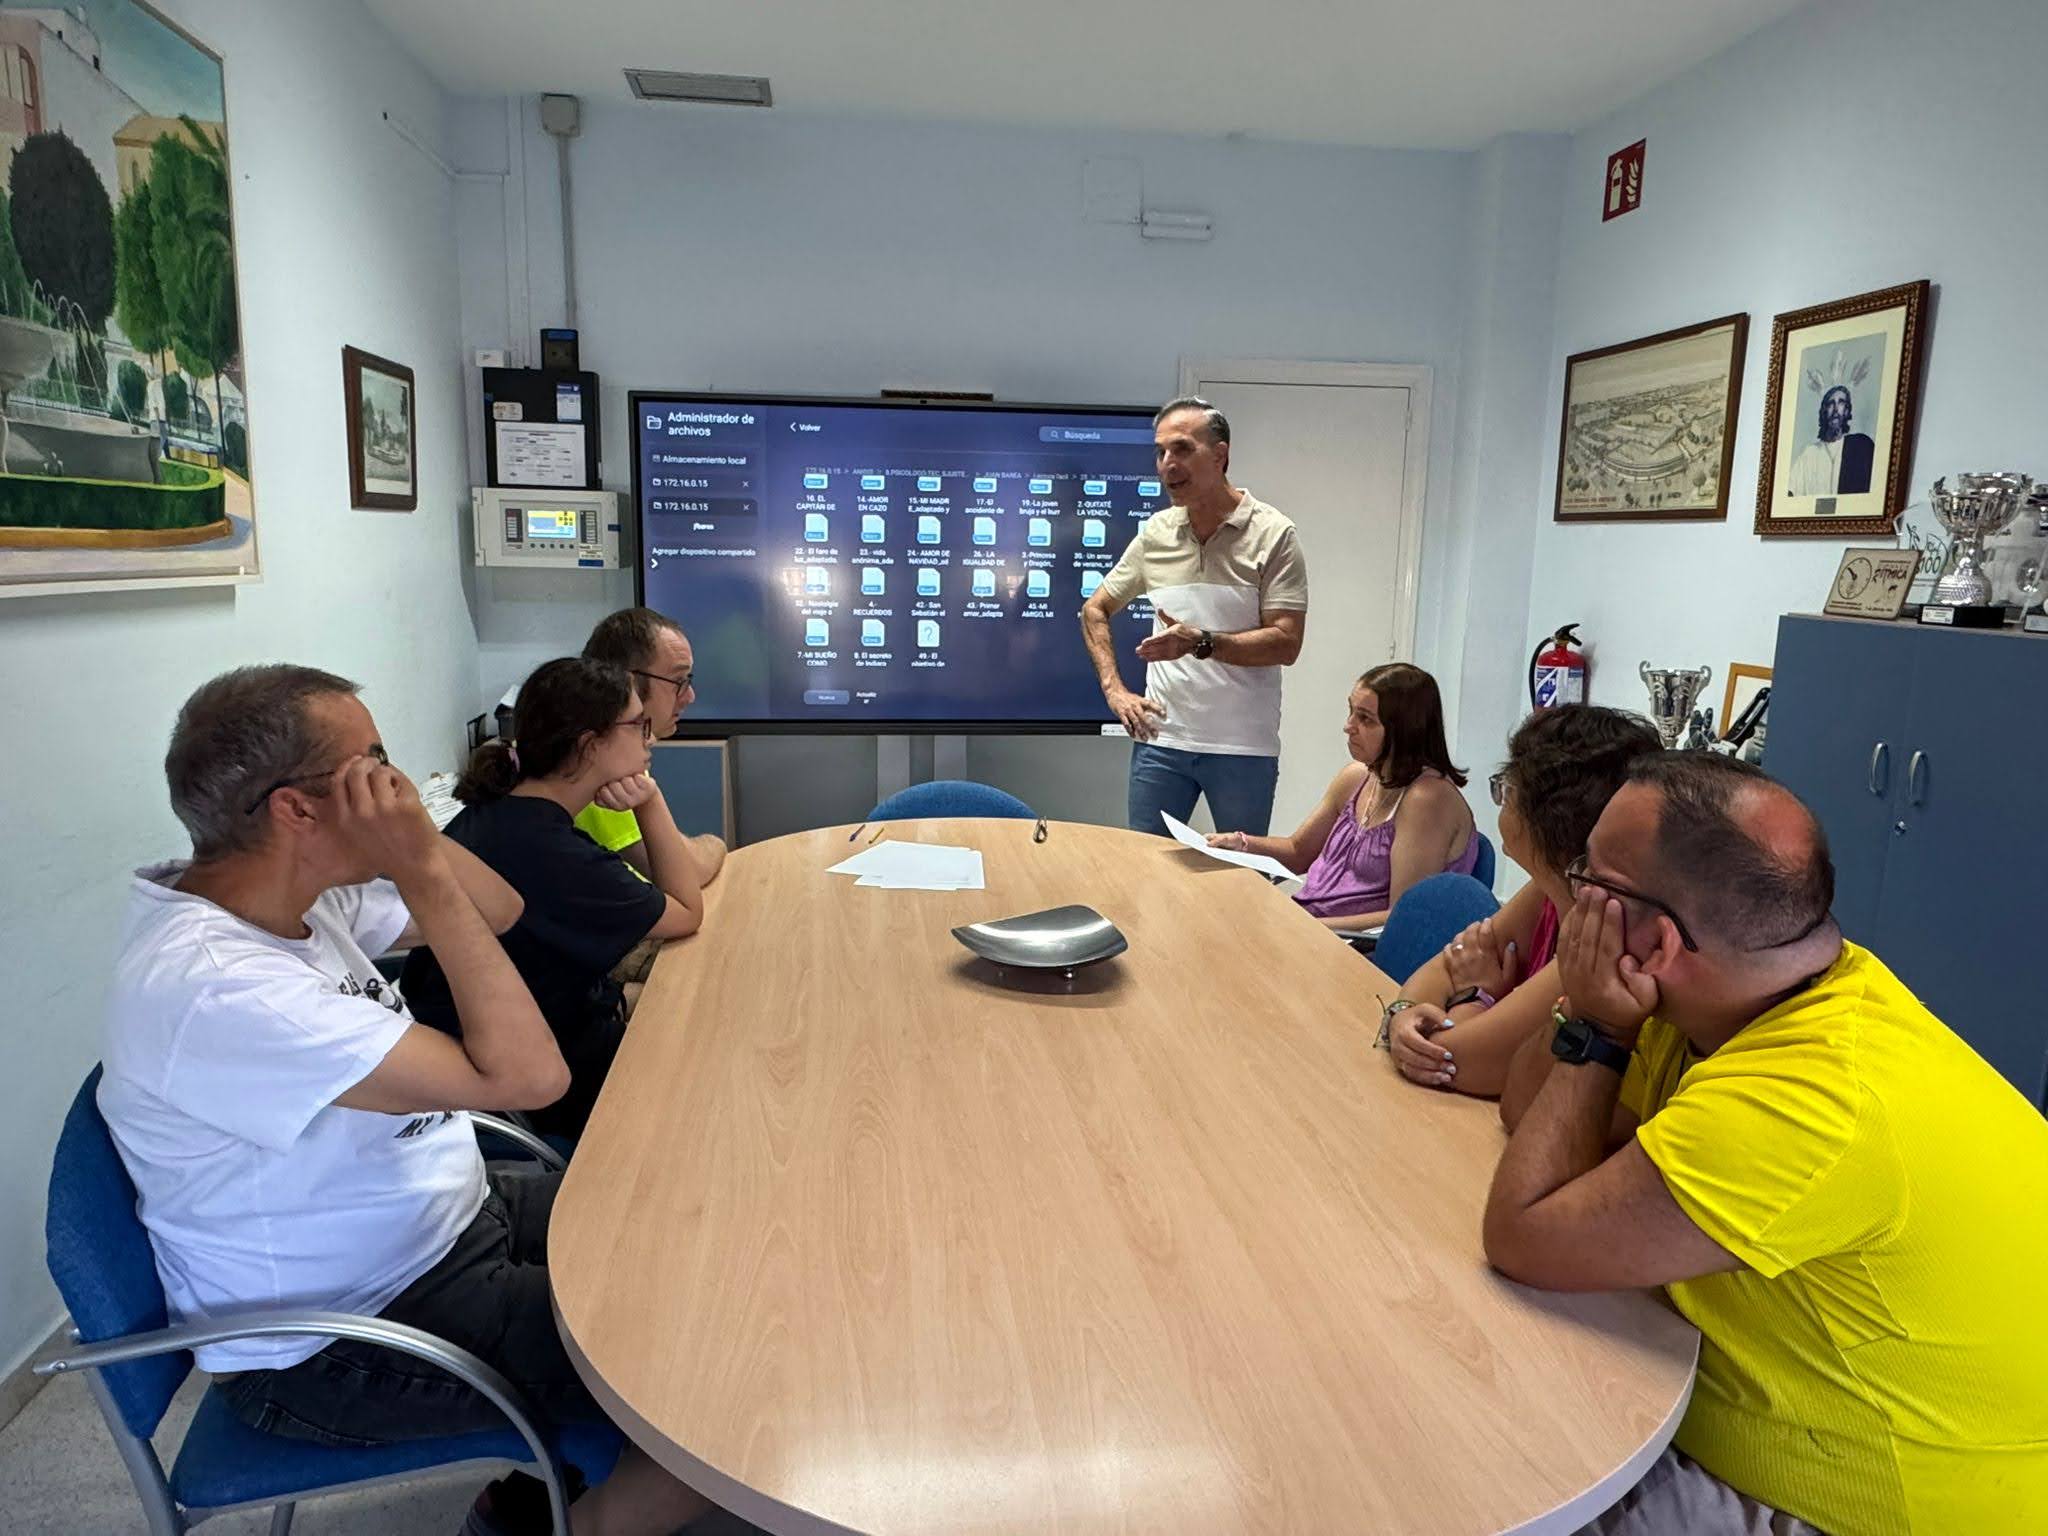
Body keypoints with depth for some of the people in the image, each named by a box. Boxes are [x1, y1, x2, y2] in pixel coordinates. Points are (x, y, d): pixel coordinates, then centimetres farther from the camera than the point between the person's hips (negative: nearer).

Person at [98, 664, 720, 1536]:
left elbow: (500, 910, 7)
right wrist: (420, 868, -29)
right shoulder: (209, 990, -31)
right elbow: (526, 1075, -34)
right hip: (341, 1347, -9)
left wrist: (415, 839, -11)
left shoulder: (306, 895, -4)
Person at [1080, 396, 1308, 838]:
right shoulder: (1156, 532, 6)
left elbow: (1285, 644, -12)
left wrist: (1201, 643, -24)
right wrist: (1114, 690, 4)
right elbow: (1095, 609, 16)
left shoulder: (1273, 535, -6)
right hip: (1160, 738, 3)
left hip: (1243, 747, -3)